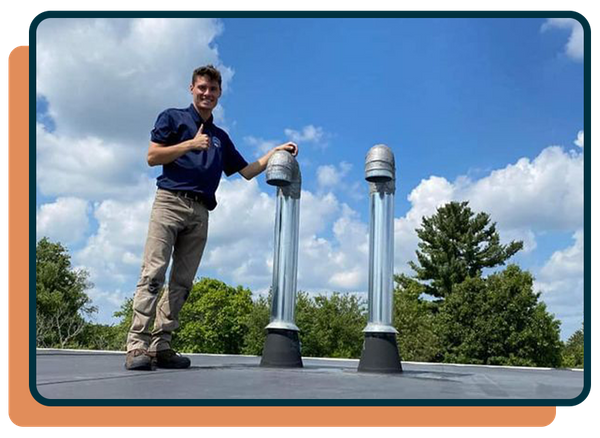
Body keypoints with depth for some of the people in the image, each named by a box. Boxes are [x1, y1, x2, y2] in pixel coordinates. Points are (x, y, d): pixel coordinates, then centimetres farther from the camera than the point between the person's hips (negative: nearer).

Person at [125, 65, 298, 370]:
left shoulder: (221, 137, 27)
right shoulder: (173, 118, 12)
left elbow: (247, 171, 27)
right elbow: (152, 157, 1)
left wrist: (276, 152, 19)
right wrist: (191, 144, -7)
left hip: (200, 211, 5)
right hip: (170, 201, -5)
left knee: (182, 282, -1)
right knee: (153, 274, -15)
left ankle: (161, 345, 0)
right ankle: (136, 345, -18)